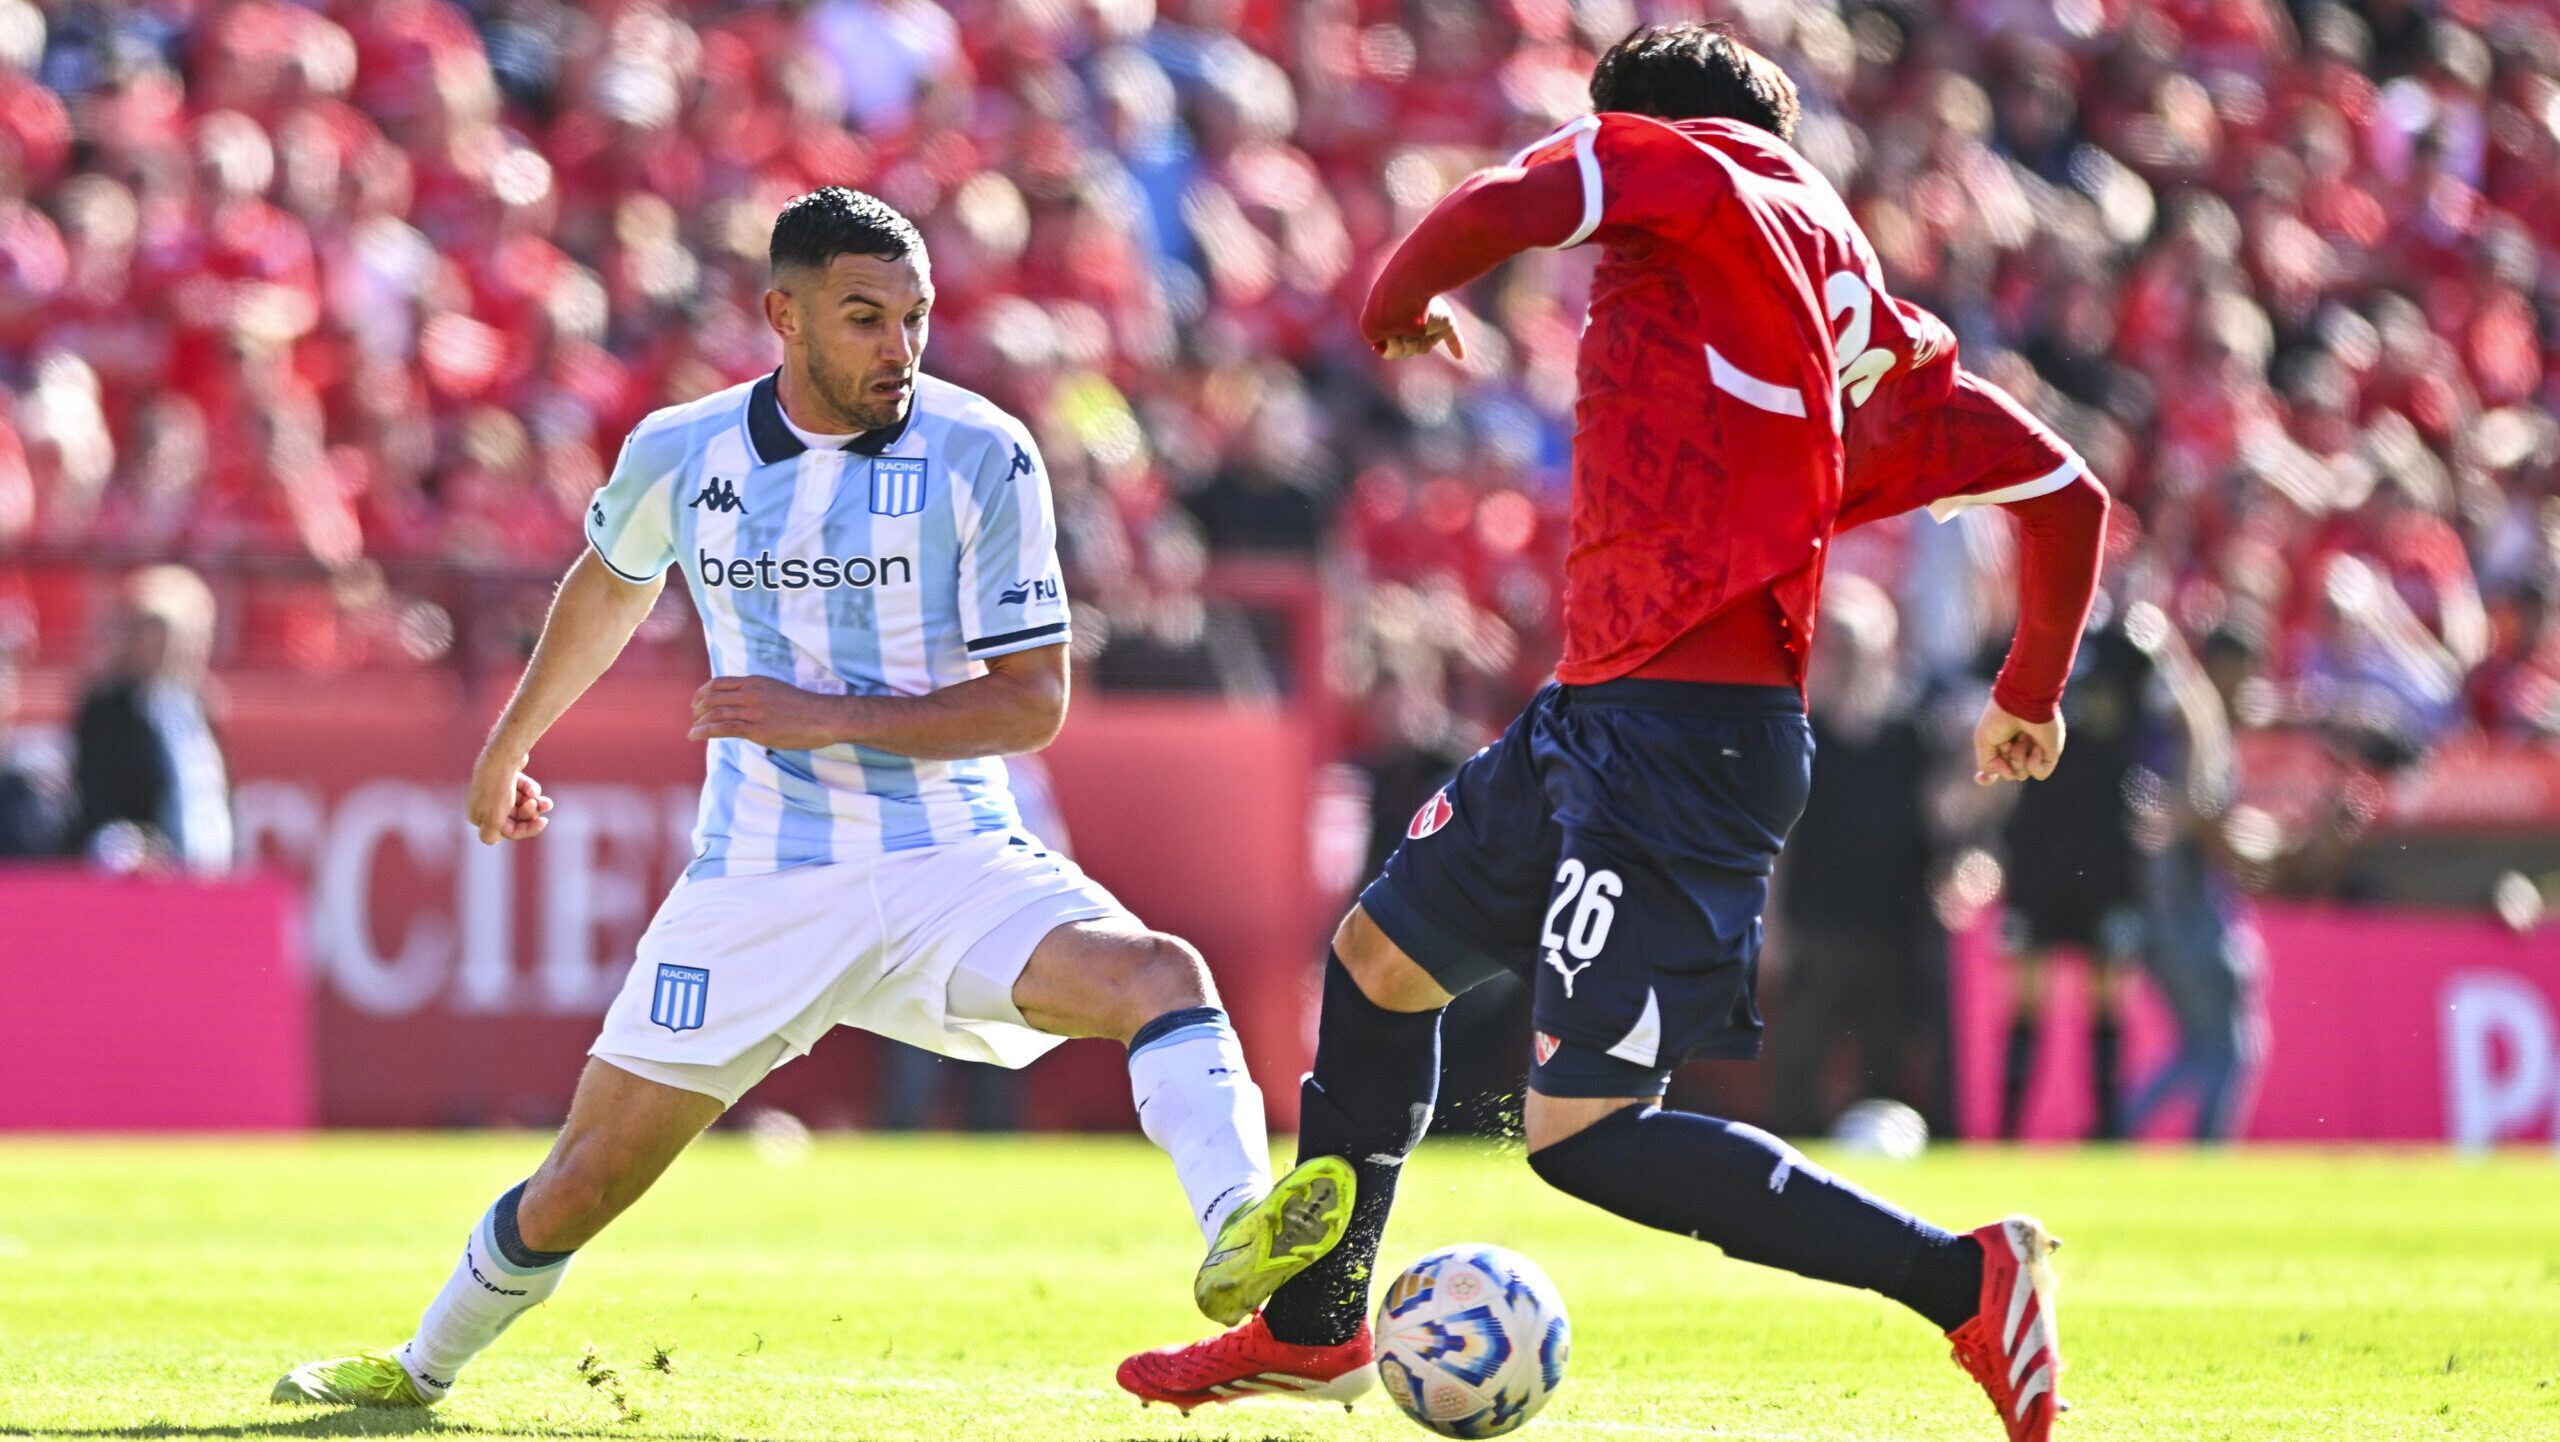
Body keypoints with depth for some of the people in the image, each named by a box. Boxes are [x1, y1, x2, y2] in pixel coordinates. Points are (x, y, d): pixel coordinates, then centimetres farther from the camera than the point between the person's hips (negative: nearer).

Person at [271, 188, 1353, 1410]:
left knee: (1157, 975, -31)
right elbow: (611, 585, 23)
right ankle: (424, 1366, 28)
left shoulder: (985, 459, -9)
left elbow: (1031, 704, -9)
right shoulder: (679, 456, -1)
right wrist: (510, 744, 36)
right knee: (587, 1181, 2)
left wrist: (830, 718, -20)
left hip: (952, 866, -1)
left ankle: (1236, 1239, -51)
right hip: (757, 888, 2)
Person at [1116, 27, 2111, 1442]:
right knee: (1377, 957, 23)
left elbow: (1501, 209, -19)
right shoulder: (1865, 329, 17)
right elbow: (2062, 489, 17)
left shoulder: (1668, 158, -1)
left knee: (1584, 1134, -13)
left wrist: (1400, 303, 4)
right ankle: (1313, 1326, 38)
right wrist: (2031, 694, 32)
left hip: (1675, 738, -9)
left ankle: (1964, 1278, -11)